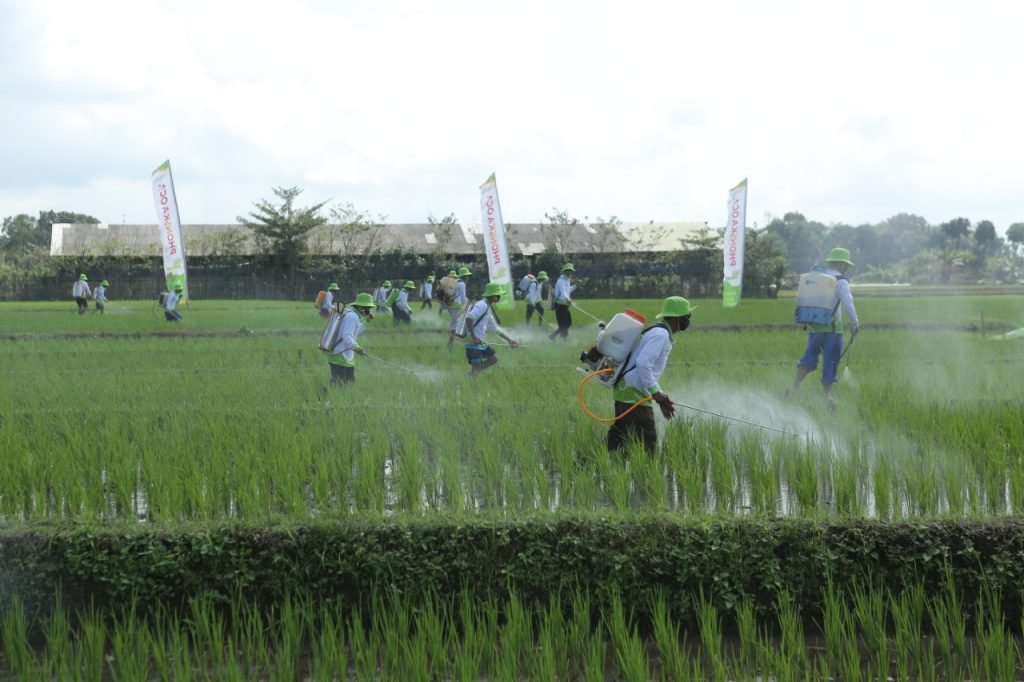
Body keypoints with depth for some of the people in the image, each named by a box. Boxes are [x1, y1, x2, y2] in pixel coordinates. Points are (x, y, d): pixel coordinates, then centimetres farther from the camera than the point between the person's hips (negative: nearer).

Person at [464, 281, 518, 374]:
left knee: (493, 359, 15)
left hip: (481, 342, 10)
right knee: (476, 367, -9)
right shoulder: (482, 305, -15)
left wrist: (509, 339, 22)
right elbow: (468, 318, -29)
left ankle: (472, 373, 15)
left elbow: (496, 328, 25)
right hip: (474, 342, -10)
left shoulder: (488, 308, 16)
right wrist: (473, 337, -29)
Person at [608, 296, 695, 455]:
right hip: (634, 395, -10)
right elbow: (643, 364, -25)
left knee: (617, 442, 13)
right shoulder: (661, 335, -13)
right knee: (647, 443, -9)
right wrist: (656, 393, -22)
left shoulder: (658, 333, 19)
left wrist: (661, 397, 19)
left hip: (624, 392, 10)